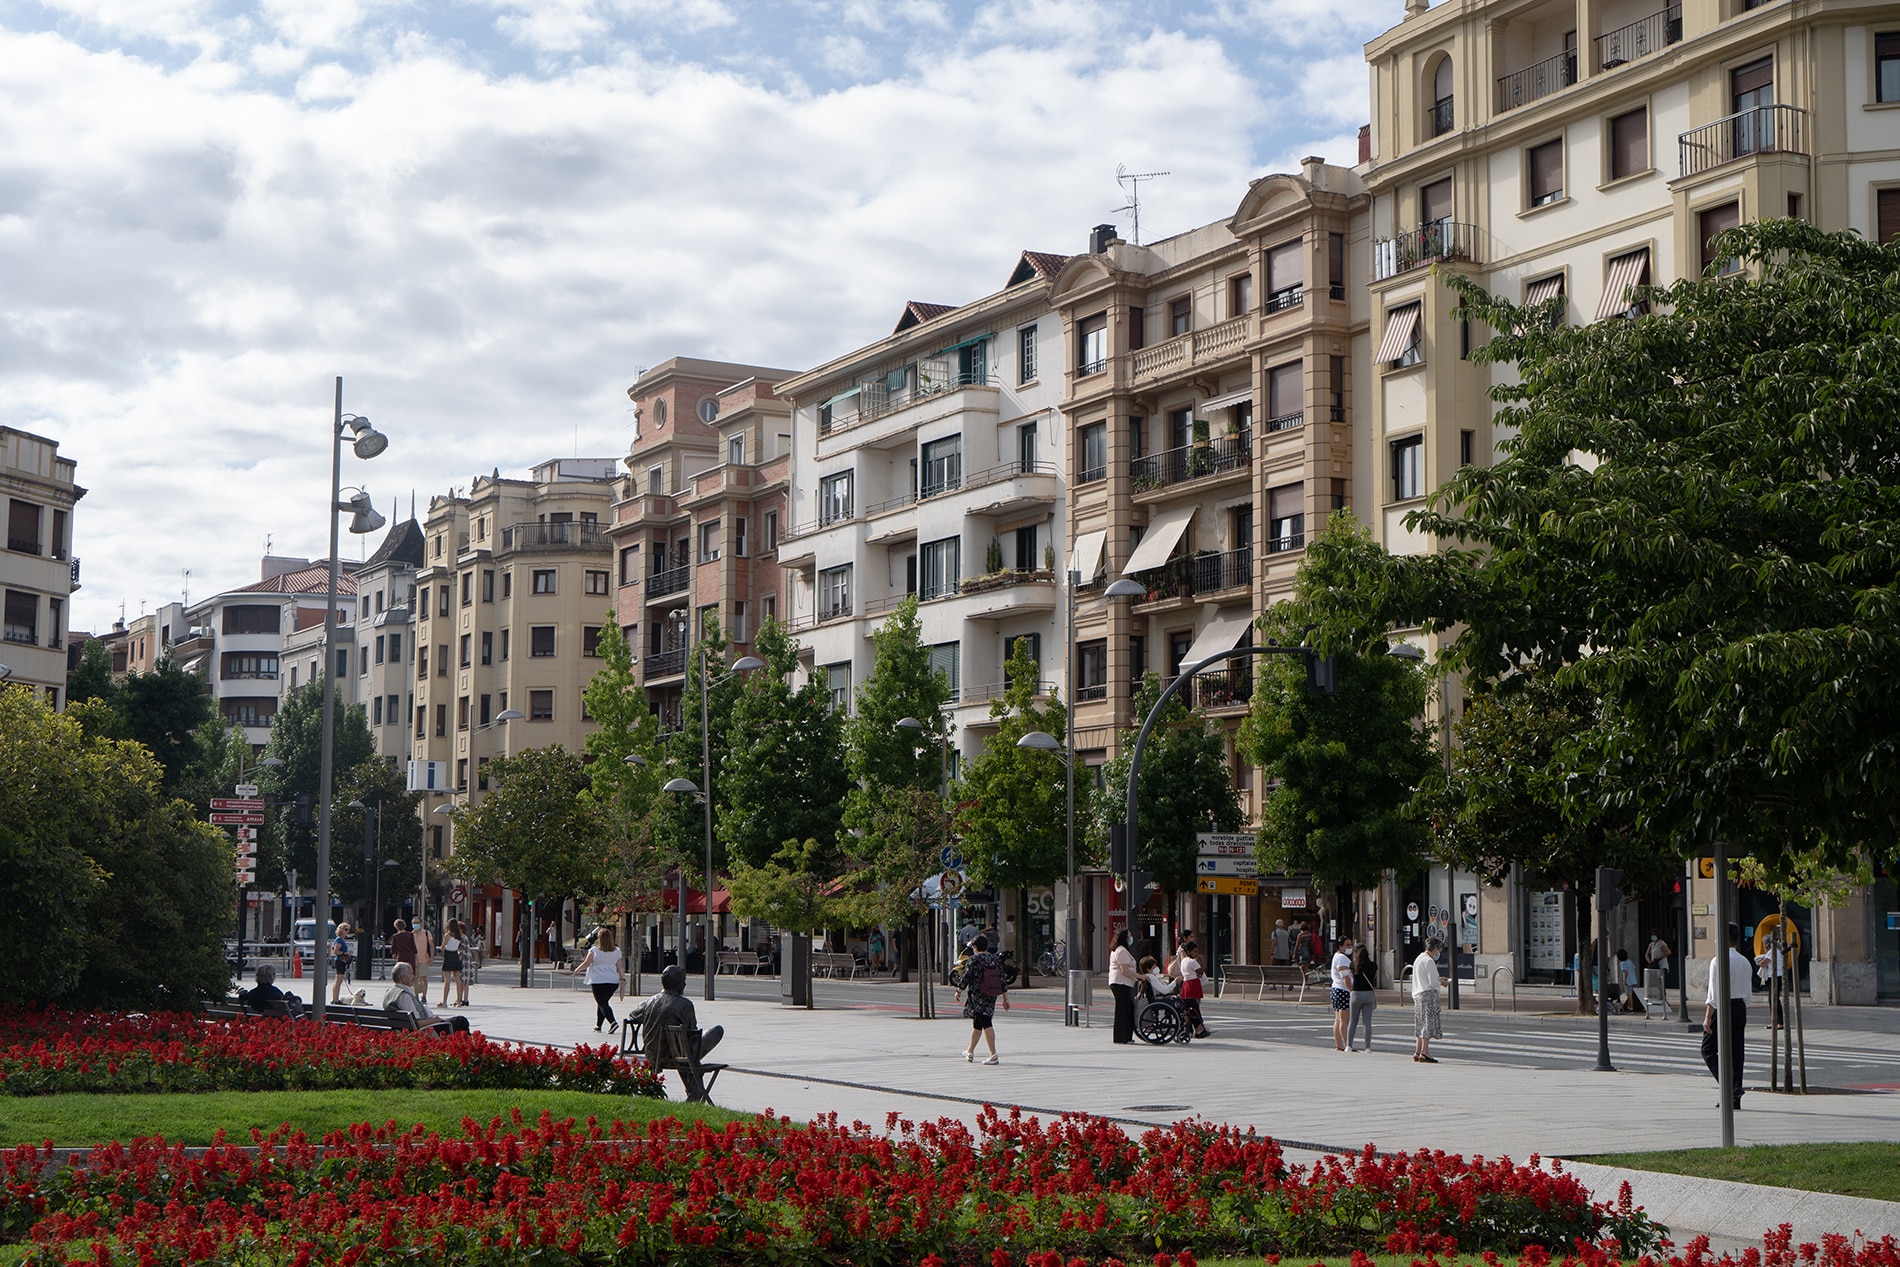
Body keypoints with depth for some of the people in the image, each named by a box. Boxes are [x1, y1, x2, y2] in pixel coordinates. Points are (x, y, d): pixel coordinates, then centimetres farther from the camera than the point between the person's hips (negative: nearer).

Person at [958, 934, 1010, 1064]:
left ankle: (993, 1055, -13)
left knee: (986, 1024, -7)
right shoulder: (995, 960, 7)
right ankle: (970, 1052, 28)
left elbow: (966, 977, -8)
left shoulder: (974, 960, -10)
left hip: (977, 996, -6)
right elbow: (1002, 980, 7)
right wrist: (1005, 999, 11)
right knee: (977, 1024, 17)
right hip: (991, 997, 6)